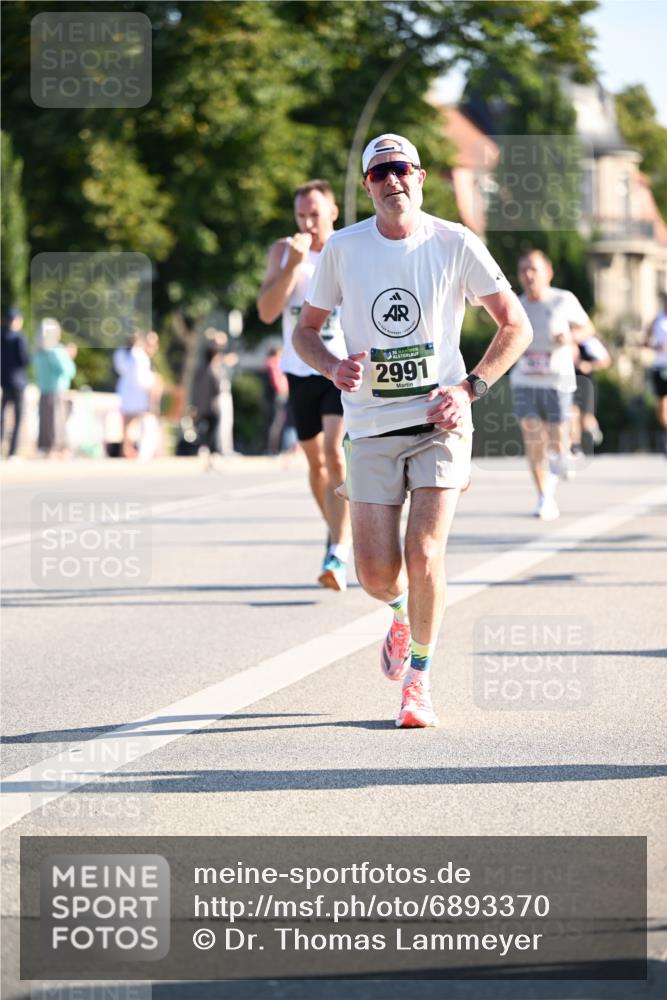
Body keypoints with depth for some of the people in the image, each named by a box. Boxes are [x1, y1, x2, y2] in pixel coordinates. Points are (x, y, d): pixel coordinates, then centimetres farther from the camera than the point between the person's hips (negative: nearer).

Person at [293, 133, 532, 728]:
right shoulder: (343, 249, 1)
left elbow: (516, 326, 3)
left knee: (424, 556, -15)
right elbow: (306, 330, 11)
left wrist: (469, 388, -8)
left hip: (440, 422, -1)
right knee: (377, 575, -4)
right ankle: (402, 614, 35)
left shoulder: (455, 245, -3)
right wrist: (334, 367, -10)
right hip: (370, 428, 1)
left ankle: (418, 678, 7)